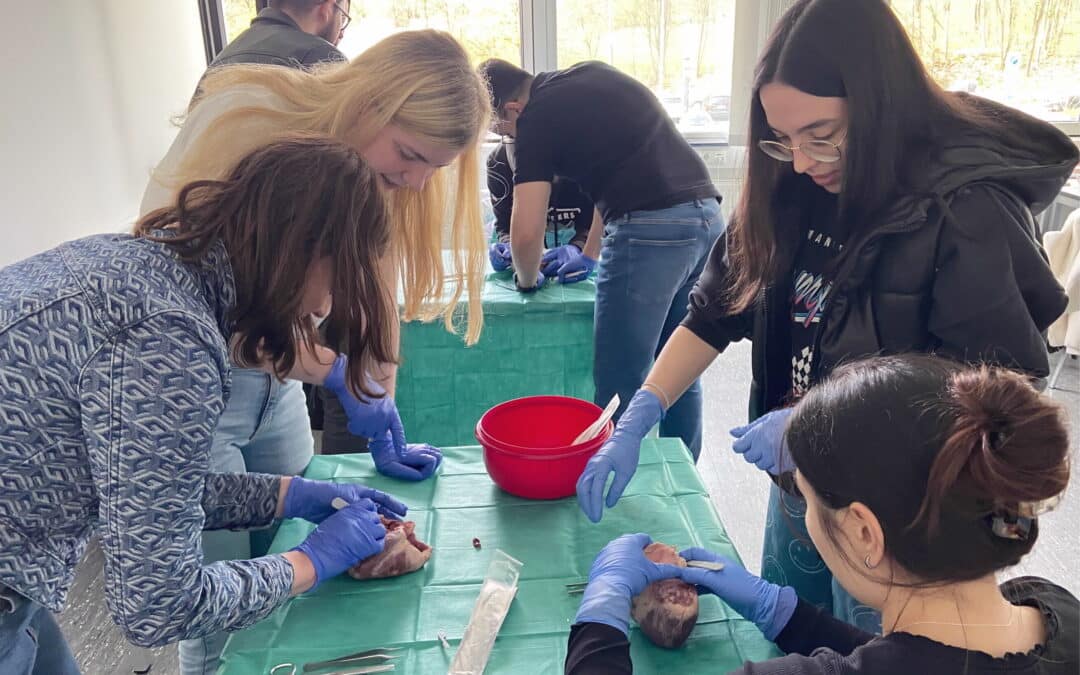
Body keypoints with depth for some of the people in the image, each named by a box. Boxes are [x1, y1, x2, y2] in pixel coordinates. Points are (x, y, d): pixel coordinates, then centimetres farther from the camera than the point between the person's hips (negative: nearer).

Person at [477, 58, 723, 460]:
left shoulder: (537, 120, -1)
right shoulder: (594, 76, 22)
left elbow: (526, 234, -6)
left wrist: (527, 279, 15)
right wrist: (590, 254, 29)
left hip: (651, 229, -9)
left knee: (620, 389, 1)